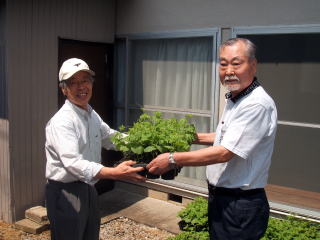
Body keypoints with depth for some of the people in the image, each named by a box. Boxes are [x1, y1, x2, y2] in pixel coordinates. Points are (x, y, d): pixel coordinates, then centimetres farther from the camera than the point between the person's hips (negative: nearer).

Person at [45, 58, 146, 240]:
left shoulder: (92, 115, 8)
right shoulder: (62, 121, -20)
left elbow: (110, 137, 21)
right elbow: (73, 164, -31)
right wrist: (115, 173, -40)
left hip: (88, 190, 9)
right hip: (66, 193, -8)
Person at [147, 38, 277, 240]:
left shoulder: (258, 105, -24)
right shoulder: (234, 99, 8)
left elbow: (224, 153, -27)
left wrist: (173, 159, -23)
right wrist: (196, 138, 15)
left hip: (240, 206, -9)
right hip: (221, 198, 9)